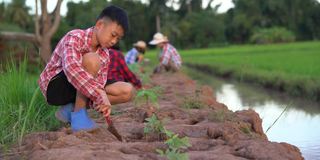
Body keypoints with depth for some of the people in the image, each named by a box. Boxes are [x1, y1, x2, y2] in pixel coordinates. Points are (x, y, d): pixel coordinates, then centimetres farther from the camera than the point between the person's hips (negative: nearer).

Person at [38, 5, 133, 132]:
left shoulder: (104, 54, 2)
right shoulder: (75, 37, -20)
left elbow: (100, 83, -11)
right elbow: (71, 67, -40)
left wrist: (101, 101, -35)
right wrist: (99, 95, -46)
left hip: (80, 91, 7)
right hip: (54, 87, -7)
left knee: (127, 91, -7)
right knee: (91, 60, -31)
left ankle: (71, 109, -7)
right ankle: (79, 114, -22)